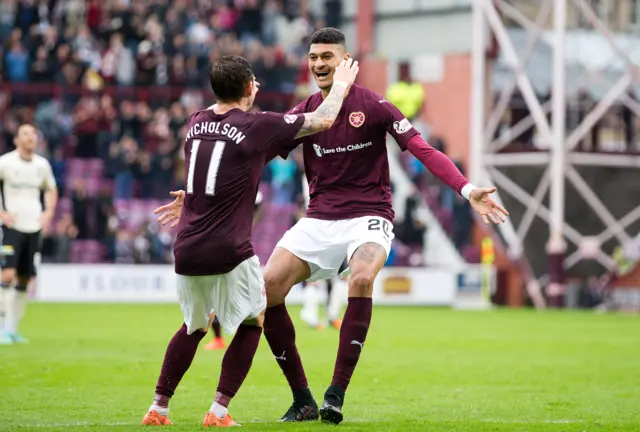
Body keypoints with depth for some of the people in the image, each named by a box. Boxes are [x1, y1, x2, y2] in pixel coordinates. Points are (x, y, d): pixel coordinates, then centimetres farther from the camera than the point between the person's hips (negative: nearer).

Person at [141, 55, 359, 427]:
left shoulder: (196, 122, 9)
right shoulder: (258, 126, -7)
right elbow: (323, 120, 6)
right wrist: (341, 84, 22)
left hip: (186, 252, 6)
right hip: (229, 253, -6)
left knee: (195, 326, 24)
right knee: (252, 324, 13)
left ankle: (158, 408, 20)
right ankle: (219, 411, 4)